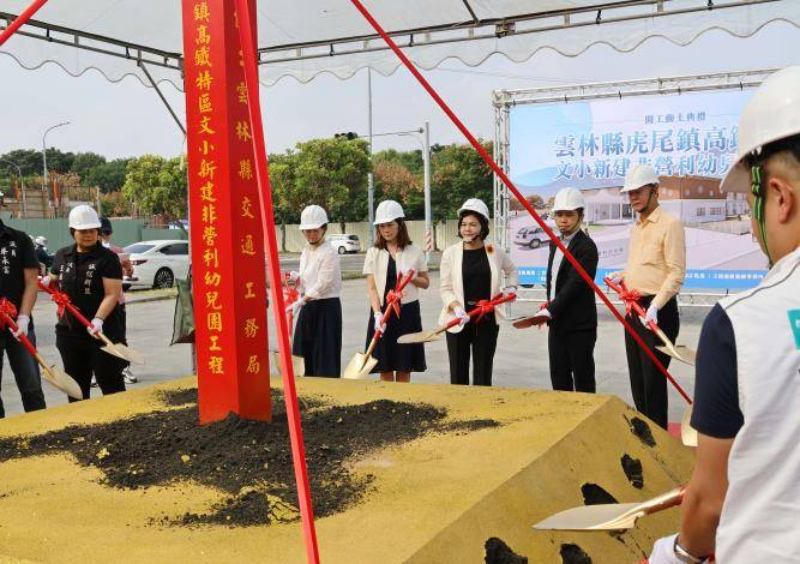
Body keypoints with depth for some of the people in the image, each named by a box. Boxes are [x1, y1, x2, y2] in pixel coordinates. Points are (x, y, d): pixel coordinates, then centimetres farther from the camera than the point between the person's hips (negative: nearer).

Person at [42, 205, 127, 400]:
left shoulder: (108, 257, -8)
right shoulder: (62, 256, 10)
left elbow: (112, 294, -15)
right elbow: (55, 281, 26)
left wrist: (98, 320, -28)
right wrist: (48, 282, 2)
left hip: (103, 332, -6)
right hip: (69, 331, 6)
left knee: (111, 384, 0)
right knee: (76, 385, 15)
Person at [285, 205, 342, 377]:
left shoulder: (329, 253, -11)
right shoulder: (306, 252, 14)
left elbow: (323, 284, -19)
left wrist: (300, 302, -25)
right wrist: (296, 279, 0)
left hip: (327, 307, -8)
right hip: (308, 307, 8)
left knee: (325, 356, -5)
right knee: (304, 353, 9)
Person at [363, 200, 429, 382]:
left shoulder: (414, 251, 3)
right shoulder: (373, 253, 2)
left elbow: (425, 283, 9)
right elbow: (371, 287, -3)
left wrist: (411, 277, -12)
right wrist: (377, 313, -17)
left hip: (407, 311, 0)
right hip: (383, 311, 0)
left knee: (404, 367, 5)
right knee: (385, 367, 4)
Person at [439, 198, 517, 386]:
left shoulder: (495, 251, 3)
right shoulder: (450, 253, -4)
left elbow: (511, 269, 24)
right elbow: (445, 288, -4)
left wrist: (511, 286, 8)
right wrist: (457, 308, -19)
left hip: (487, 320, 2)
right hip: (458, 320, -1)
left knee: (483, 373, 7)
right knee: (458, 374, 4)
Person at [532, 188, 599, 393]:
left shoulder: (587, 246, -13)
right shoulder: (555, 243, 13)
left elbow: (575, 284, -21)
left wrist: (550, 310, -23)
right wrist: (549, 308, 10)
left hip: (580, 324, -8)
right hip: (557, 322, 8)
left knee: (582, 377, 1)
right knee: (558, 376, 13)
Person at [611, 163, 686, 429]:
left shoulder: (670, 224, -11)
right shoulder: (635, 227, 15)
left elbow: (677, 273, -17)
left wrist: (655, 306, -26)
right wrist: (623, 275, 8)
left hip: (658, 312, -8)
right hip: (634, 311, 8)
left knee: (653, 380, -5)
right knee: (637, 379, 13)